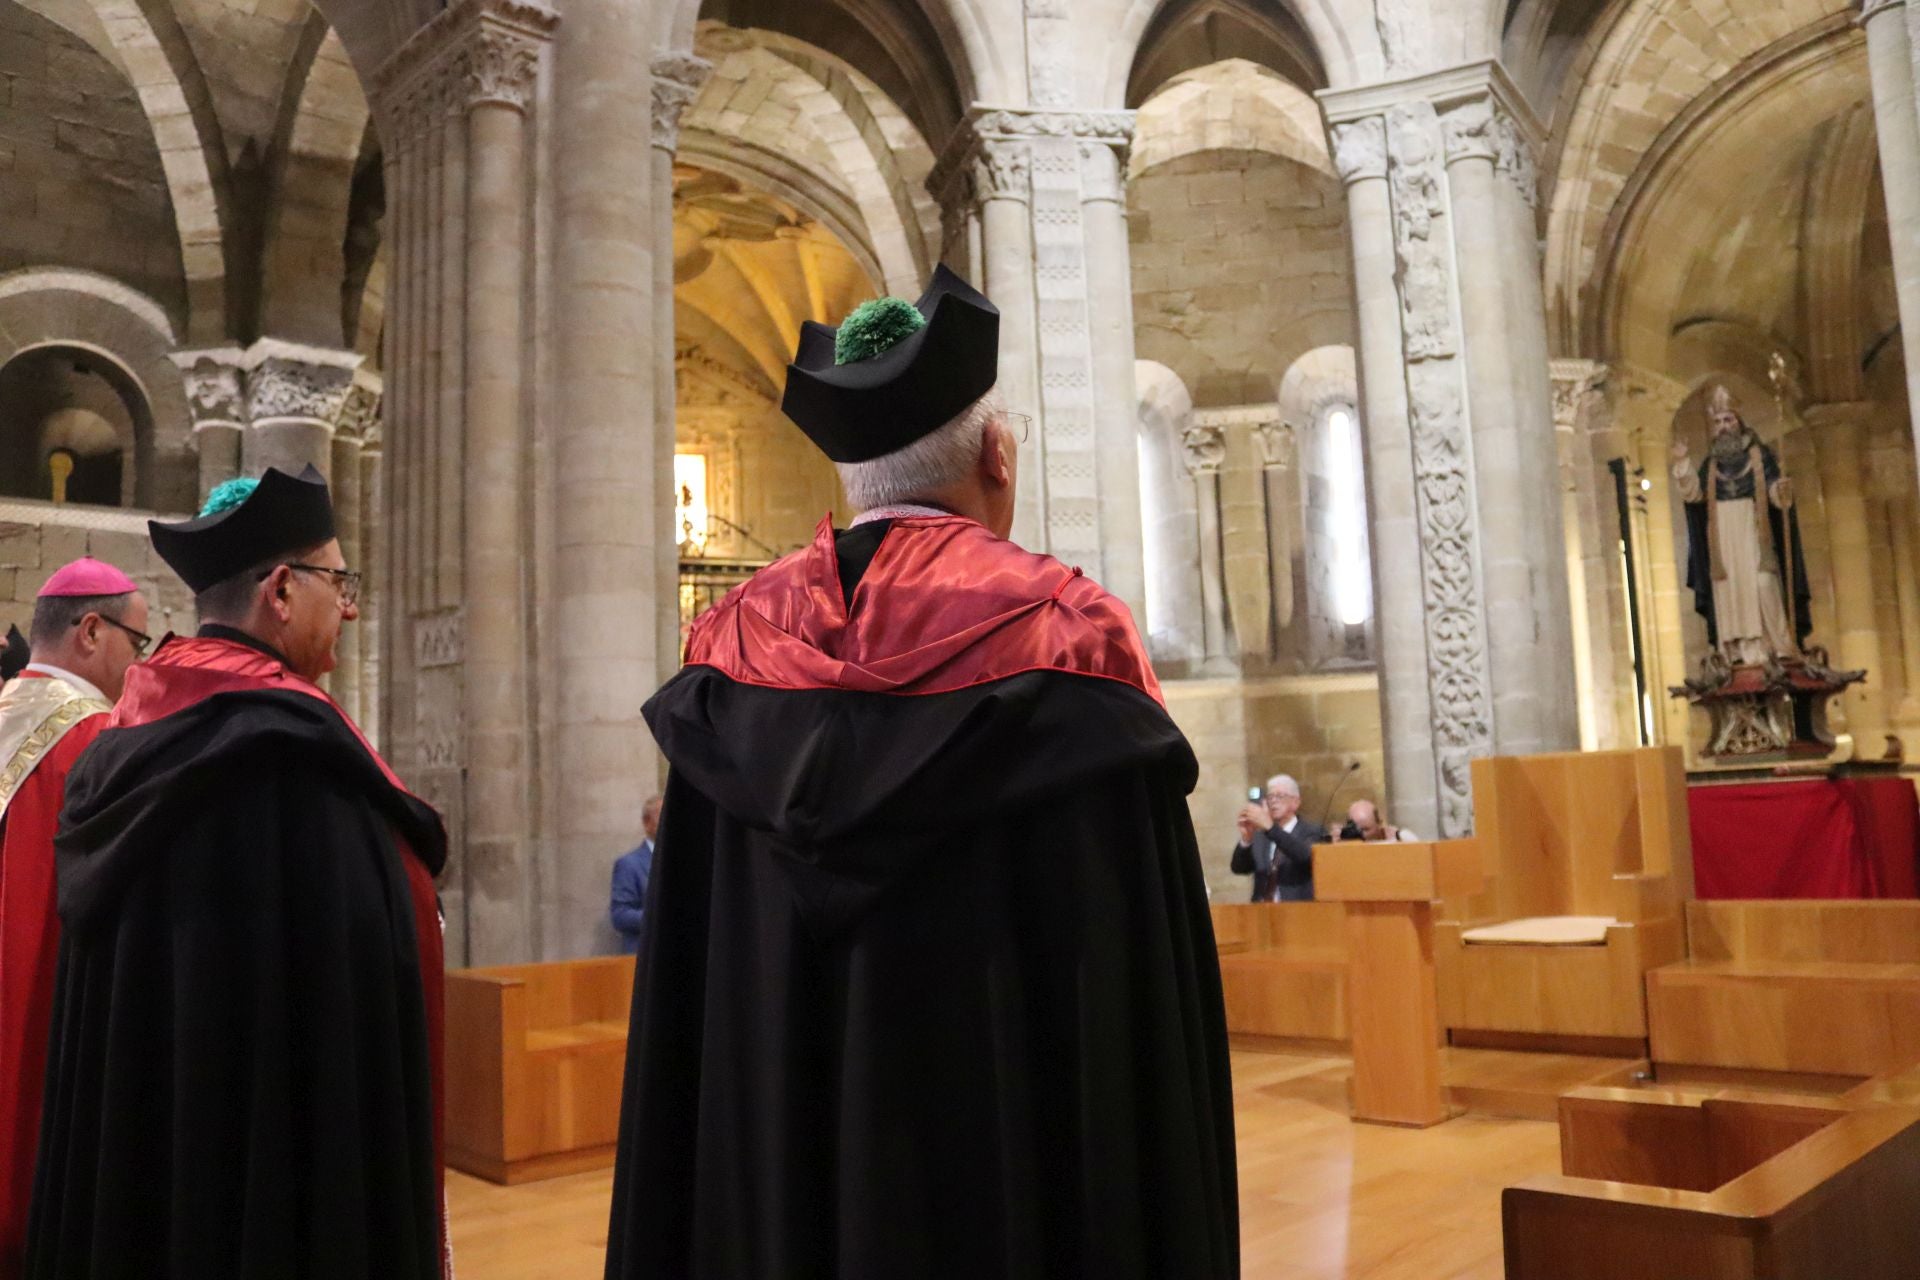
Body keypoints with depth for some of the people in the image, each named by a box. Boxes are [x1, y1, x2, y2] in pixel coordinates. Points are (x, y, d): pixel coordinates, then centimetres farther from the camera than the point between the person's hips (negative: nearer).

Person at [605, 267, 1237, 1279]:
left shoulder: (736, 643, -1)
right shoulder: (1063, 634, -12)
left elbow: (684, 970, 2)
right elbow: (1137, 986, -15)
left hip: (768, 1153, 4)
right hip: (1010, 1154, -3)